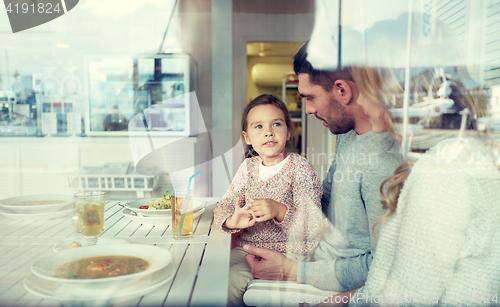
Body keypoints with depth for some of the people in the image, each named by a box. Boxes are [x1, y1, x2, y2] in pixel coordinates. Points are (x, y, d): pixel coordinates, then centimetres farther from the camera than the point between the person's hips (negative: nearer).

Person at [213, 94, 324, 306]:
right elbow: (224, 206, 5)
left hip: (286, 253, -5)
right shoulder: (248, 167, 8)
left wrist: (280, 211, -34)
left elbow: (313, 224, -16)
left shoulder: (300, 169, -9)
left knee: (232, 279, -24)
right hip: (246, 247, 5)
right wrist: (231, 221, -19)